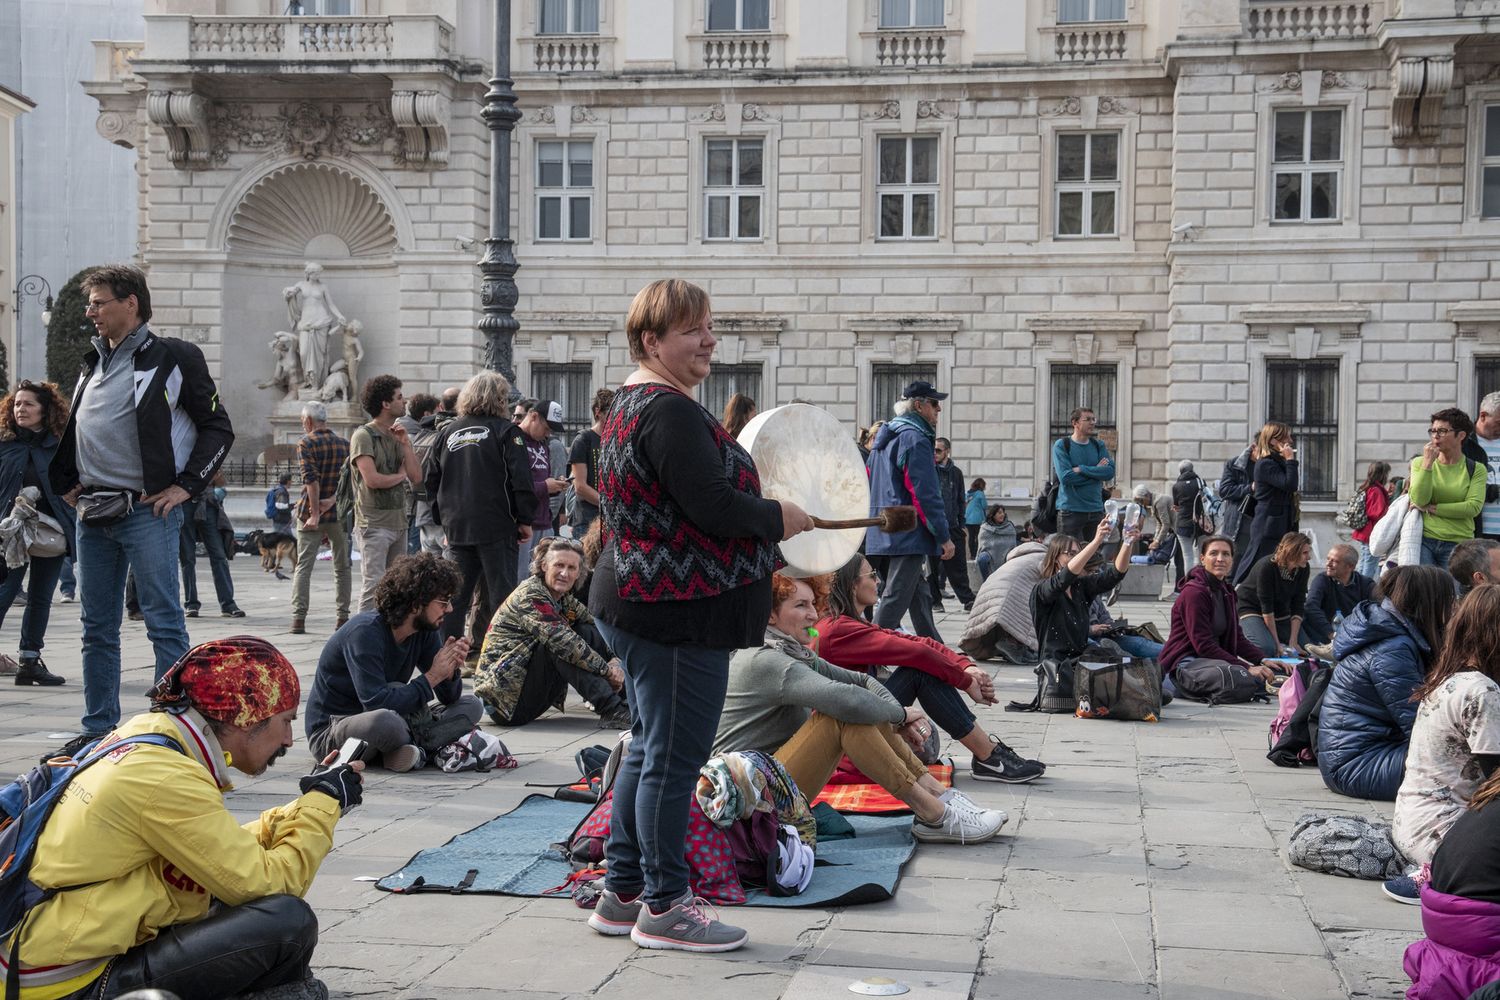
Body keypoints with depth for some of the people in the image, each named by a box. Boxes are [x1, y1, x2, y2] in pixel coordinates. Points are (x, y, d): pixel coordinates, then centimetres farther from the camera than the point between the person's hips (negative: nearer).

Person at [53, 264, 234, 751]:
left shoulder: (172, 357, -4)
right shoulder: (92, 363, 16)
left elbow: (218, 427, -3)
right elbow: (73, 430, 29)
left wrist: (186, 486, -8)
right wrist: (67, 483, 16)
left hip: (147, 511, -7)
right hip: (93, 514, 7)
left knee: (164, 623, -5)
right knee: (97, 628, 11)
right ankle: (98, 729, 20)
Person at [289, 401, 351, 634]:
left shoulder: (306, 443, -5)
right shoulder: (345, 444, 10)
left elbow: (311, 479, -16)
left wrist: (314, 513, -19)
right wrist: (332, 499, -2)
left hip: (311, 513, -3)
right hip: (339, 513, 4)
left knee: (303, 566, 0)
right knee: (342, 567, 11)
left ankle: (299, 618, -8)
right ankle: (342, 617, 9)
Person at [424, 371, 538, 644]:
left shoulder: (447, 432, 12)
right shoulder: (505, 431, -3)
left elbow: (431, 482, 16)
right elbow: (521, 479, -9)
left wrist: (442, 519, 22)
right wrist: (525, 520, -2)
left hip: (456, 529, 4)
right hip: (496, 528, -4)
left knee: (456, 594, 10)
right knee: (500, 593, -2)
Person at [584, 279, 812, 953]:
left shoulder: (632, 403, 16)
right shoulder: (670, 411, -18)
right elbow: (712, 506, -24)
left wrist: (758, 517, 18)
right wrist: (778, 517, -7)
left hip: (637, 602, 11)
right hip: (679, 612, -11)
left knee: (650, 750, 17)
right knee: (674, 758, -2)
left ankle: (622, 894, 25)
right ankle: (663, 907, 8)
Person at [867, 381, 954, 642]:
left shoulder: (884, 437, 18)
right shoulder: (916, 439, -12)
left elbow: (870, 485, 23)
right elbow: (926, 493, -17)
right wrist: (944, 536, -14)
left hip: (880, 534, 10)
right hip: (907, 534, -10)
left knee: (919, 597, 16)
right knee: (894, 600, -8)